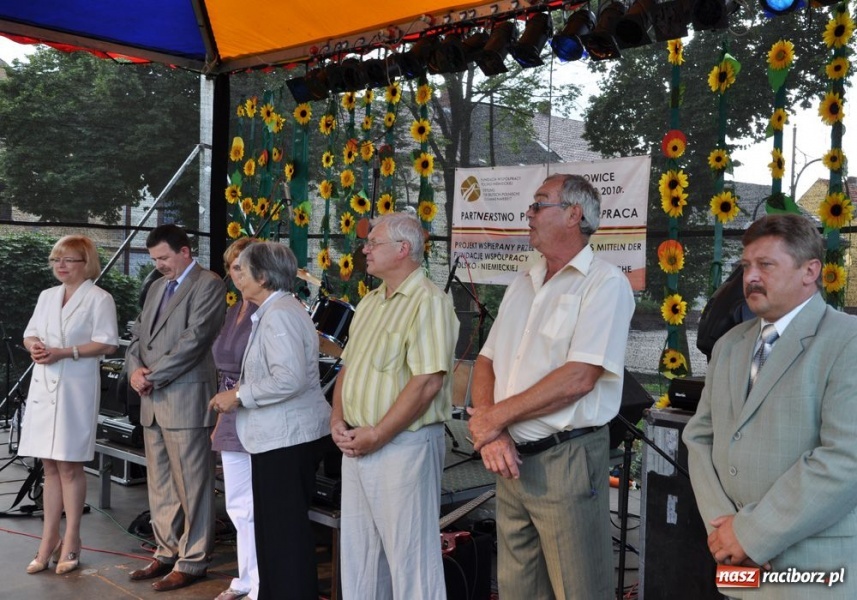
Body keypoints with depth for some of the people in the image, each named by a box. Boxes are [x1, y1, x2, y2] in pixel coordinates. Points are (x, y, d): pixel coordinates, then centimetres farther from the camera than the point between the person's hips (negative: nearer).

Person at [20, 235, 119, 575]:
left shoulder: (99, 299, -4)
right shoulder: (47, 296, 16)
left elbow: (108, 343, -11)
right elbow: (30, 333, 17)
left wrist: (64, 352, -18)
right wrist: (34, 345, -6)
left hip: (76, 388, -6)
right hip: (44, 385, 6)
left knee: (69, 466, -2)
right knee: (50, 466, 9)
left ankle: (70, 541, 8)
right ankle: (49, 541, 15)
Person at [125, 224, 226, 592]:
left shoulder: (208, 285, -7)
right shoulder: (157, 287, 19)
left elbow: (194, 339, -16)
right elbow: (139, 334, 18)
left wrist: (153, 376, -13)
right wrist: (135, 369, -1)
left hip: (185, 399, -8)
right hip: (152, 400, 8)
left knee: (191, 485, -1)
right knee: (159, 485, 14)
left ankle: (191, 562, 8)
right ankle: (167, 553, 25)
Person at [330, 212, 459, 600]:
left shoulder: (428, 302, -14)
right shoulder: (369, 302, 14)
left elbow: (427, 382, -22)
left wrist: (376, 436, -18)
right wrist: (338, 420, 2)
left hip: (404, 444, -8)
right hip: (357, 446, 9)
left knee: (410, 557, 3)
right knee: (358, 552, 18)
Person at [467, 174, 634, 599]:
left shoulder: (604, 283, -10)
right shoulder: (523, 285, 14)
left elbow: (578, 378, -19)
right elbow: (486, 362, 11)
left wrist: (495, 417, -11)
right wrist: (490, 432, -8)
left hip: (566, 459, -7)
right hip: (511, 458, 7)